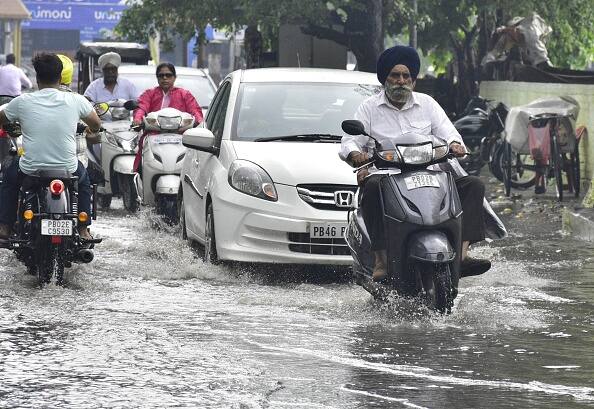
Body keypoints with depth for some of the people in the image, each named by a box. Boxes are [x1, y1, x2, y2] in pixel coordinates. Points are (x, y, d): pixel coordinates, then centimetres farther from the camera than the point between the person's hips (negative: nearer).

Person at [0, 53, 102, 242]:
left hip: (30, 169, -1)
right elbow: (96, 124, 11)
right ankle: (83, 230, 31)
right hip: (67, 168, 1)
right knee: (83, 177, 36)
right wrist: (91, 130, 35)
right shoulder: (76, 100, -6)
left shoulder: (22, 102, -7)